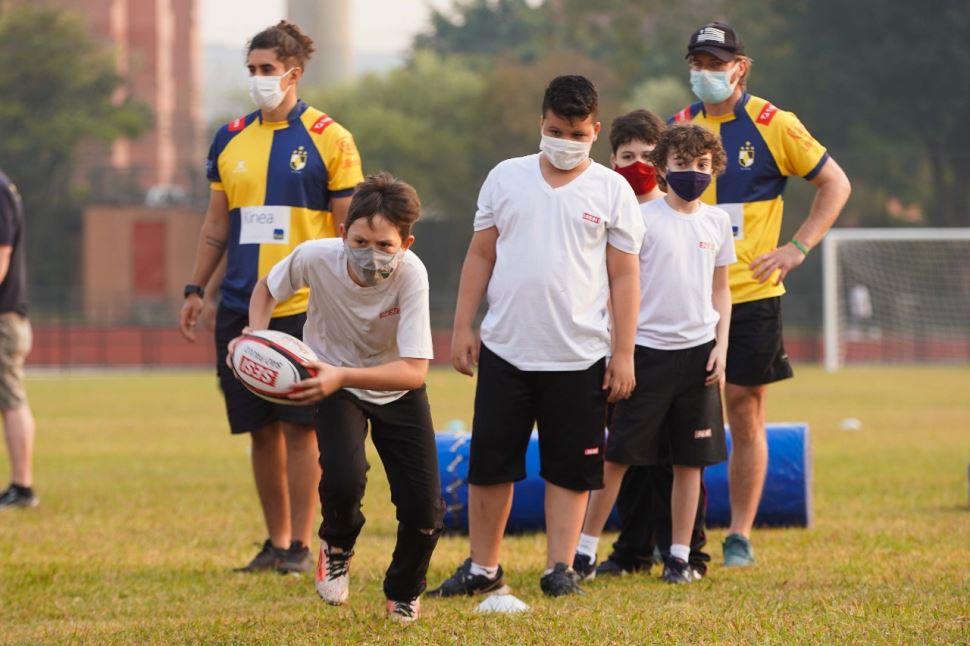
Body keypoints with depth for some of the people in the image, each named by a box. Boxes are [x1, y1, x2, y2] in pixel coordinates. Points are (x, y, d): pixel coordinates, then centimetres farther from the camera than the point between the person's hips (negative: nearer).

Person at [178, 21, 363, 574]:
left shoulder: (329, 139, -3)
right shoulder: (231, 140, 12)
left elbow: (350, 230, -2)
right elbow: (217, 225, 19)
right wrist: (196, 289, 12)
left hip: (304, 309, -5)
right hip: (240, 308, 5)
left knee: (299, 428, -5)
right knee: (262, 430, 7)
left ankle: (301, 545, 0)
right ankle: (276, 541, 16)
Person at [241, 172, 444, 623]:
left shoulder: (411, 274, -33)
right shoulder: (315, 257, -28)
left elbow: (415, 370, -37)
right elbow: (267, 289, -3)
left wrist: (342, 377, -50)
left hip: (396, 387, 0)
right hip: (334, 383, 0)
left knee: (424, 510, -9)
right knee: (344, 478, -28)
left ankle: (404, 593, 25)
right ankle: (337, 546, 10)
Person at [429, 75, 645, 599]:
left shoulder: (612, 190, 1)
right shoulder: (506, 178, 6)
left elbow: (624, 276, 1)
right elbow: (481, 255, 10)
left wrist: (624, 354, -2)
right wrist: (462, 327, 4)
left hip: (579, 357, -2)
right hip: (505, 351, 2)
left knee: (570, 468, 1)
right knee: (489, 462, 4)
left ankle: (560, 569, 8)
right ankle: (483, 567, 14)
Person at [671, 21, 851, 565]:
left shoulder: (773, 125, -3)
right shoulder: (679, 128, 8)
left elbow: (836, 184, 3)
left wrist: (799, 247, -6)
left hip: (750, 295, -3)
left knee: (745, 414, 1)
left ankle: (741, 535, 8)